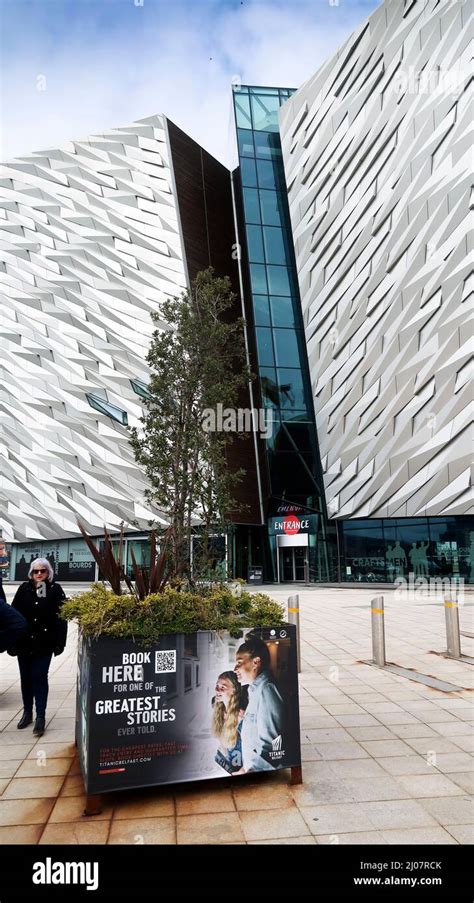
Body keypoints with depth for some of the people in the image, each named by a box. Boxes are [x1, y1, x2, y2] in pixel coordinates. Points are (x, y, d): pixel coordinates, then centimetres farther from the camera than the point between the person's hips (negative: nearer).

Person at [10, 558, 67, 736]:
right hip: (24, 642, 3)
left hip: (44, 643, -3)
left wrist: (60, 641, -11)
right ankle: (27, 712, 28)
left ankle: (40, 716, 6)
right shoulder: (24, 589, 2)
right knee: (26, 678, 13)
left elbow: (61, 617, -6)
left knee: (40, 678, -1)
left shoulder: (55, 590, -4)